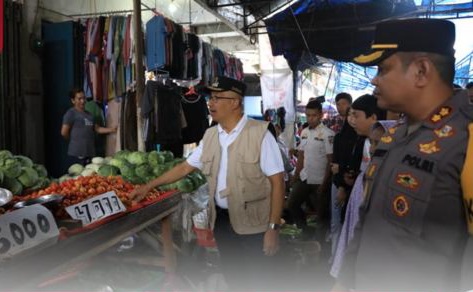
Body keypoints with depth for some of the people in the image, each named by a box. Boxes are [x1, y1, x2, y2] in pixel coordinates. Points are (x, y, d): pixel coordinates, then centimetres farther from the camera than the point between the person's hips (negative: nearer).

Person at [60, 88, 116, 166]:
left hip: (90, 153, 7)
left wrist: (112, 129, 7)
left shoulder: (88, 114, 18)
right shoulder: (71, 113, -6)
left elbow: (97, 128, 18)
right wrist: (74, 140, 3)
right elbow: (64, 132, -11)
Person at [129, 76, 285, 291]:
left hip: (254, 223, -5)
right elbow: (185, 168, 12)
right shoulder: (210, 135, 4)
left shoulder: (259, 134, -14)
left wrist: (273, 227, -17)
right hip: (222, 219, 5)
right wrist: (148, 186, 11)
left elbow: (277, 181, -15)